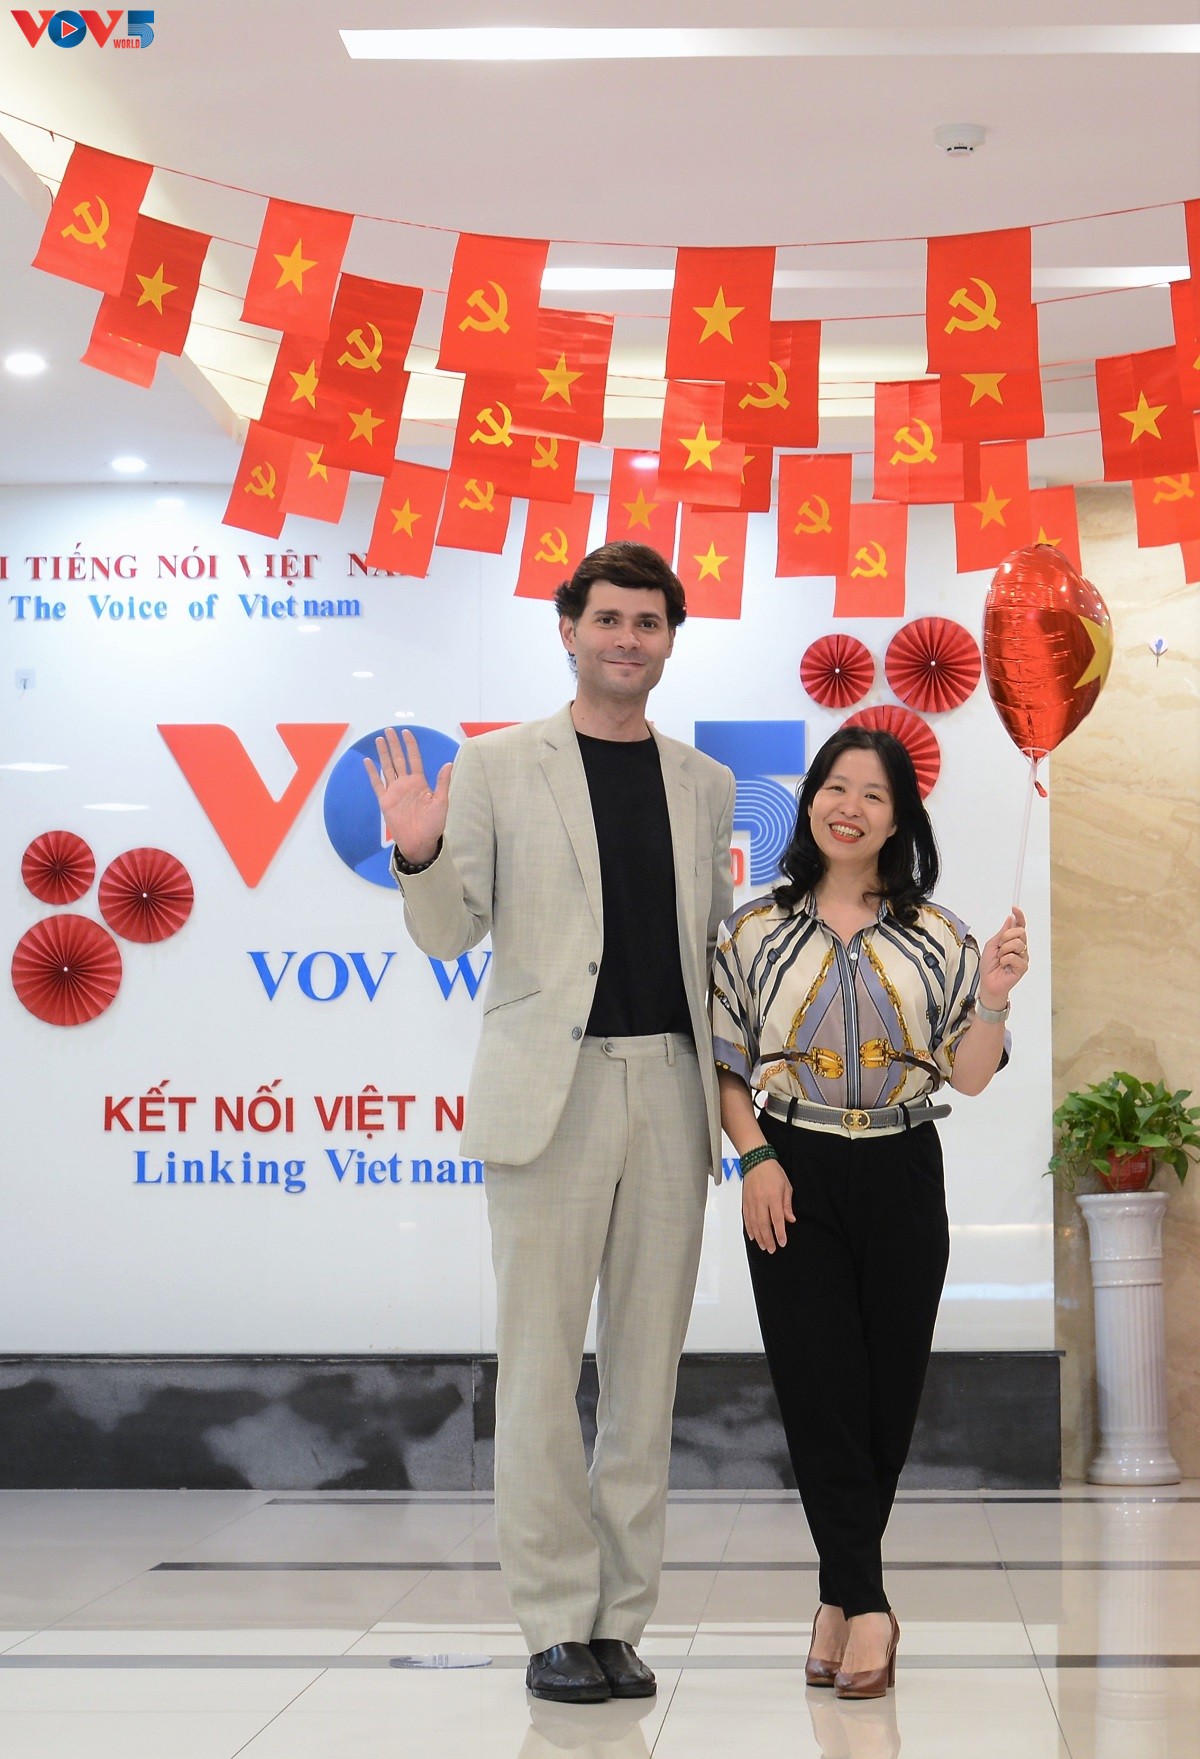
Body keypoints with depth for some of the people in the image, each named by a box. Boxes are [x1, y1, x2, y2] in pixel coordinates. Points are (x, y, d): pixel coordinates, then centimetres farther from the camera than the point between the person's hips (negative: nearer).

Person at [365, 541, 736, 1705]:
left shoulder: (704, 785, 13)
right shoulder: (497, 765, 3)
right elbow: (448, 935, 1)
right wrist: (418, 854, -18)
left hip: (671, 1088, 4)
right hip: (551, 1087, -3)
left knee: (646, 1368, 7)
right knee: (540, 1366, 0)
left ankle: (620, 1620, 17)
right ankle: (557, 1624, 11)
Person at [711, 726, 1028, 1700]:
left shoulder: (937, 936, 4)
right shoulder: (755, 931, 4)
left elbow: (969, 1075, 2)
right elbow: (724, 1064, 6)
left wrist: (993, 998, -14)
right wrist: (756, 1158, -6)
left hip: (902, 1178, 1)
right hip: (795, 1179, -1)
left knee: (889, 1389, 5)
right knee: (819, 1386, -6)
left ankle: (839, 1594, 20)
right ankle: (866, 1605, 0)